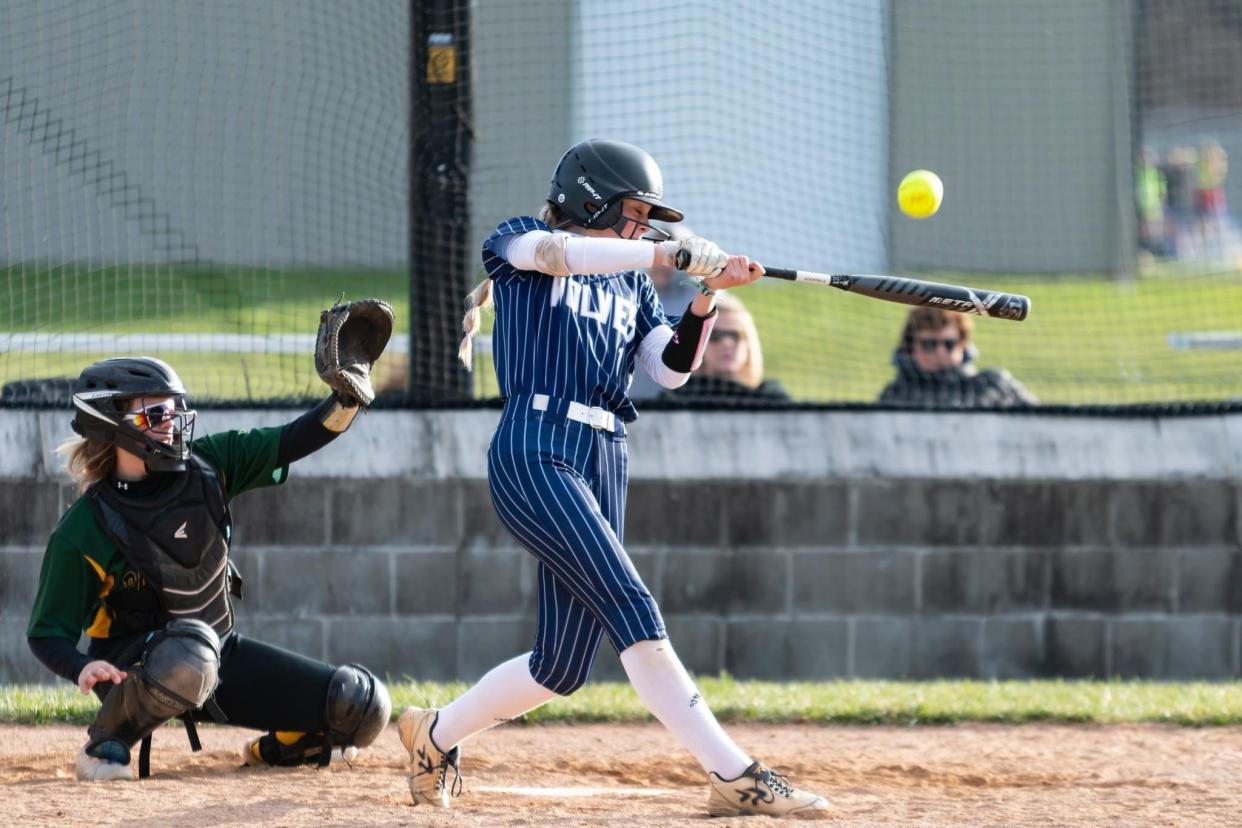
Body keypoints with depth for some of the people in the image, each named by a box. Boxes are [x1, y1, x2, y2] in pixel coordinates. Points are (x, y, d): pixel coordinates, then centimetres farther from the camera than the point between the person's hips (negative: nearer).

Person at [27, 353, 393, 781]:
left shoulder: (206, 465, -4)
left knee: (361, 705, -9)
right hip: (134, 665, -5)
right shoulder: (85, 528, -17)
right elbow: (47, 633, -13)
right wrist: (83, 669, -35)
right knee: (186, 656, -44)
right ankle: (105, 747, -17)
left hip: (221, 656, 5)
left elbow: (294, 441, -4)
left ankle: (272, 750, 21)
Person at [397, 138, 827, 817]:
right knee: (632, 610, -20)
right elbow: (557, 252, -19)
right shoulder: (515, 242, 5)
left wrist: (706, 297, -6)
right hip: (534, 455, -7)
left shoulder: (630, 280, 22)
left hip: (603, 465, 7)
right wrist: (673, 254, -24)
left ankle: (436, 735, 26)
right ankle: (732, 775, -25)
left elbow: (671, 368, 10)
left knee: (563, 665, 3)